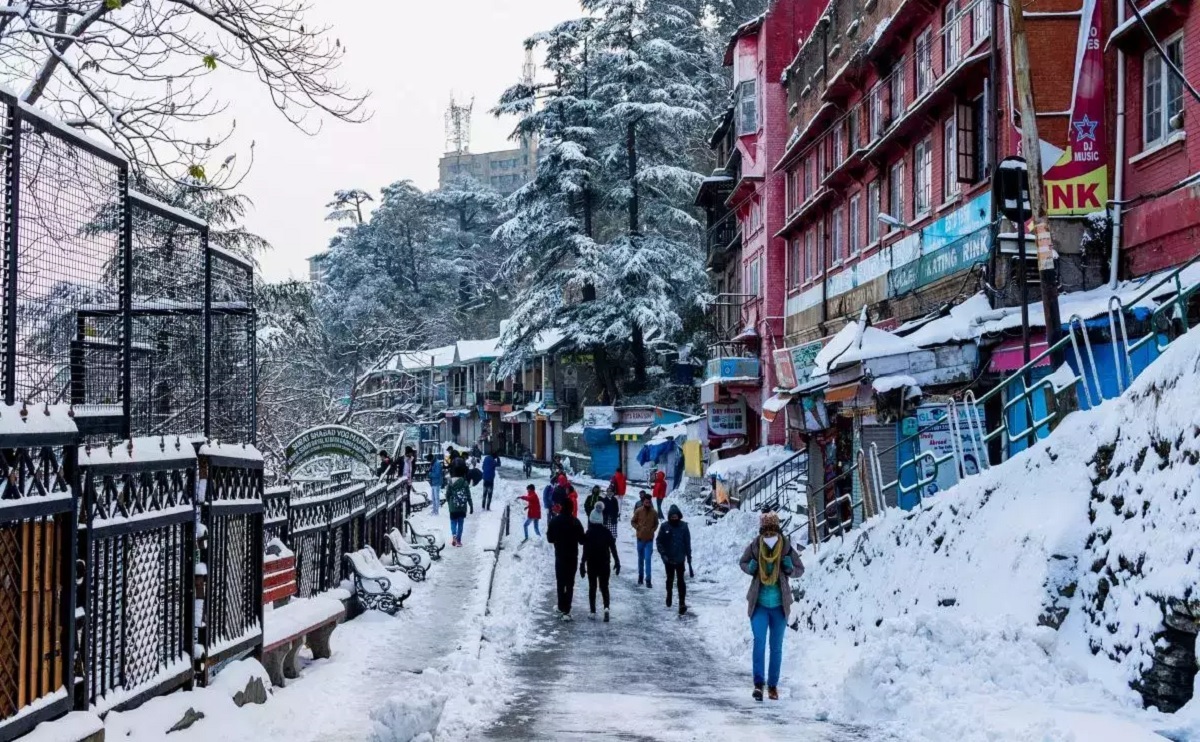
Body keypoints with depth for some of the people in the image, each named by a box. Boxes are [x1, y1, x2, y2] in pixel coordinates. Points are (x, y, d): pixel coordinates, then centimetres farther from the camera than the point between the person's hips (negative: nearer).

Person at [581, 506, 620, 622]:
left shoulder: (589, 534, -11)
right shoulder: (606, 532, -2)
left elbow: (585, 551, -13)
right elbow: (613, 548, 0)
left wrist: (582, 564, -8)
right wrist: (617, 562, 8)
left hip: (592, 564, -2)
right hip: (604, 563, 2)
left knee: (592, 587, 10)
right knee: (604, 586, 10)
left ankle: (593, 612, 10)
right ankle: (606, 607, -12)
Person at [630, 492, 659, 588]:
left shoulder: (654, 512, -3)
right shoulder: (638, 511, -5)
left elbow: (656, 524, 10)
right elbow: (632, 521, 5)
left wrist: (653, 530, -6)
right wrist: (638, 528, -10)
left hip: (649, 539, -1)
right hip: (640, 538, 1)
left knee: (648, 559, -9)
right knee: (640, 559, 14)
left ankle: (648, 580, -10)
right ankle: (640, 577, 29)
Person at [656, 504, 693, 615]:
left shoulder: (683, 526, -6)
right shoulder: (665, 526, -7)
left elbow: (687, 543, -2)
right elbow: (659, 541, -3)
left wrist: (689, 557, -1)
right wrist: (663, 554, -14)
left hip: (680, 559, -1)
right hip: (668, 559, 1)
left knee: (680, 580, -6)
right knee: (670, 579, 18)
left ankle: (682, 603, -6)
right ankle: (669, 594, 44)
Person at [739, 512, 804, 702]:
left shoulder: (787, 549, -9)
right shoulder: (754, 548, -9)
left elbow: (800, 570, 4)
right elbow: (743, 562, 10)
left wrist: (790, 568, -18)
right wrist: (750, 568, -13)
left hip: (779, 606, 1)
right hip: (759, 605, -1)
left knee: (776, 646, 10)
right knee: (759, 641, -16)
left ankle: (773, 685, 21)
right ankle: (758, 684, -16)